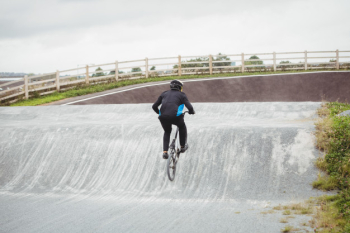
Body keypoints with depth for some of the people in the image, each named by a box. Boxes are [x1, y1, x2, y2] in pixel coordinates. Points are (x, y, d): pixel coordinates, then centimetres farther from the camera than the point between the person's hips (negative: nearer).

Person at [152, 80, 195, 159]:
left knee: (167, 132, 30)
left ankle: (165, 152, 19)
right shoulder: (181, 95, 15)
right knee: (182, 127, 31)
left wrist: (159, 113, 43)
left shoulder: (164, 94, 24)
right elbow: (189, 107, 2)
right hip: (175, 116, -3)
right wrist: (192, 111, 25)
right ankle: (183, 146, 35)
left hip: (163, 117, 3)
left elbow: (154, 106, 24)